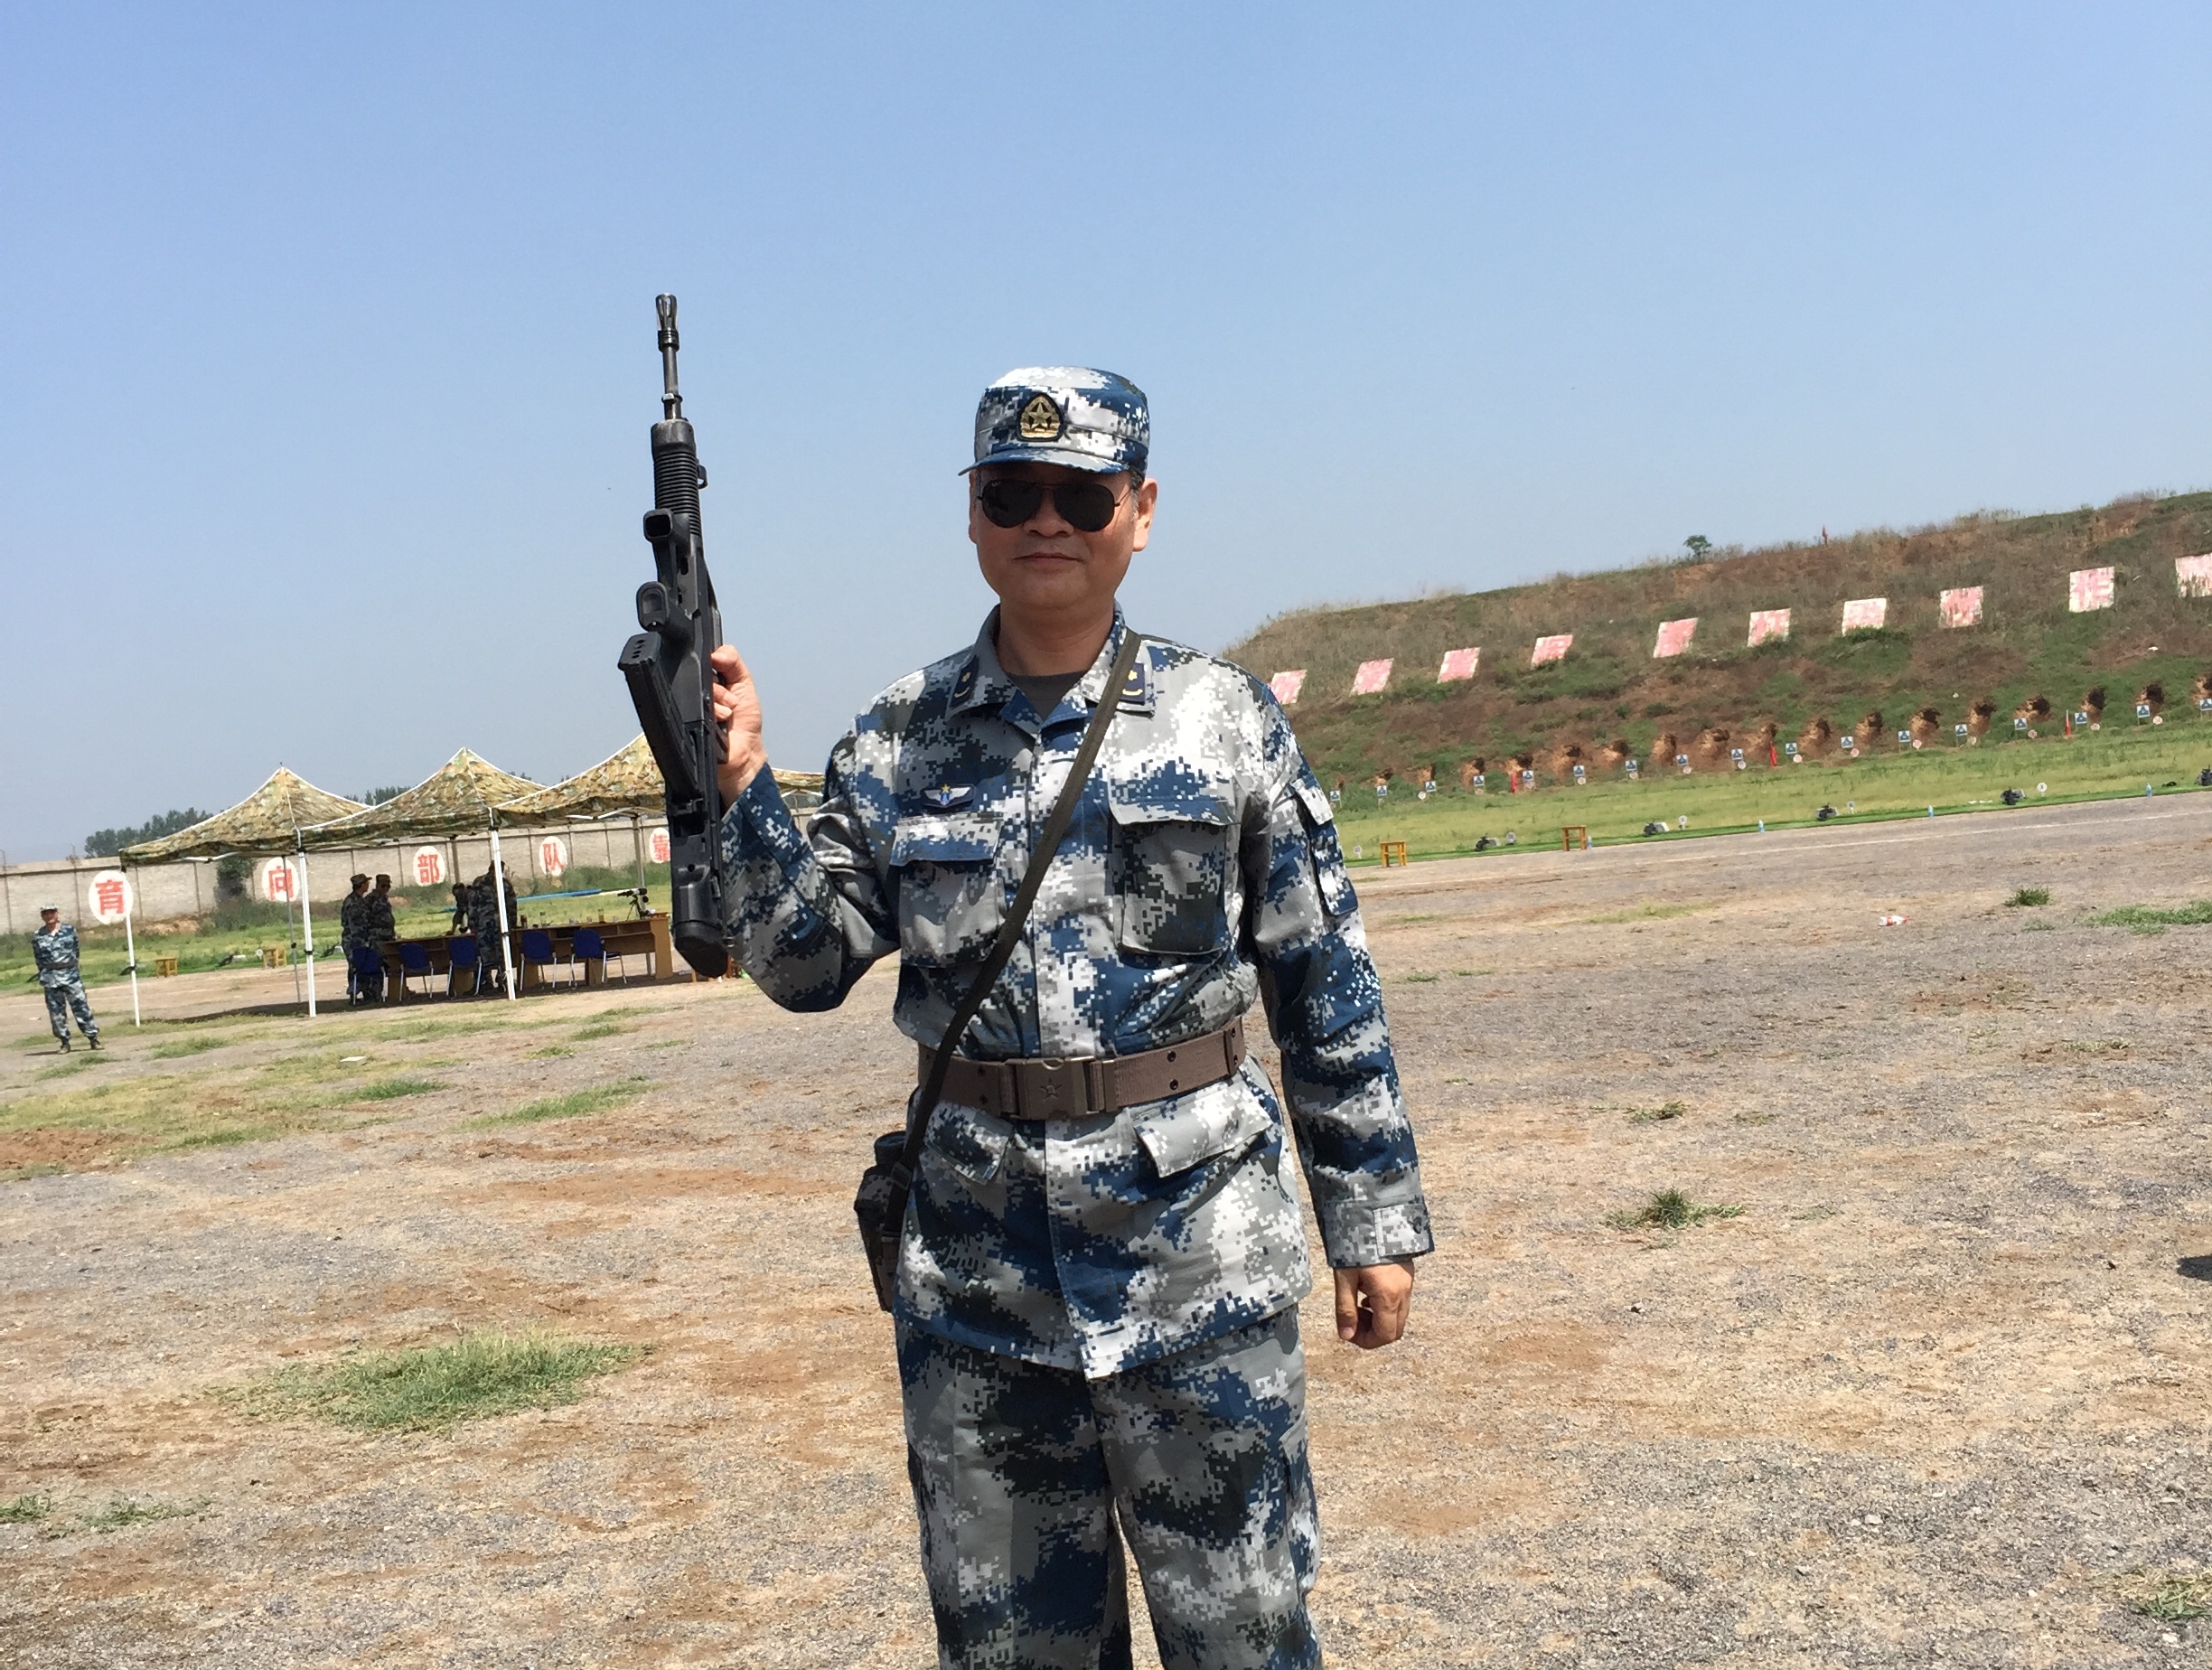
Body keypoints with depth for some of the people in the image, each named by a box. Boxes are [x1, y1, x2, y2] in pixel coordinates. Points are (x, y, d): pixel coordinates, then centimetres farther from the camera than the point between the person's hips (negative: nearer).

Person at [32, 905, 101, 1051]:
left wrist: (71, 965, 8)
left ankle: (93, 1038, 1)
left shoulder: (70, 929, 4)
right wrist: (44, 976, 3)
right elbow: (38, 958, 7)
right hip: (51, 977, 1)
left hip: (71, 973, 0)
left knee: (81, 1006, -2)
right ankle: (64, 1042, 10)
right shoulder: (38, 936, 3)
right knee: (56, 1011, 3)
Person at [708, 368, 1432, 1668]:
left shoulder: (1227, 720, -1)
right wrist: (738, 786, -10)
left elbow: (1329, 989, 2)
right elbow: (808, 964, 3)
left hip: (1197, 1236, -2)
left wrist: (1376, 1224, 2)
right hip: (975, 1259, 2)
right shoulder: (898, 743, 4)